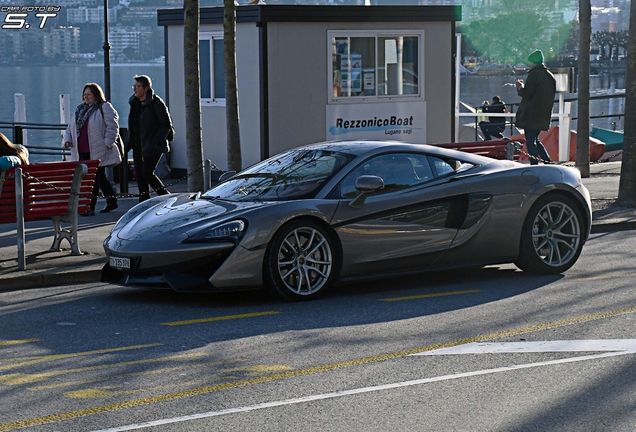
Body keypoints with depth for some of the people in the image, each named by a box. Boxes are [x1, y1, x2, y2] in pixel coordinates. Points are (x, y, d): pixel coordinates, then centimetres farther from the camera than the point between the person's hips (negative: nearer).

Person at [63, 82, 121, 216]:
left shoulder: (104, 108, -4)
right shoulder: (79, 110, 17)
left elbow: (112, 127, -10)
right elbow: (70, 128, 22)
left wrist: (107, 144, -17)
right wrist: (67, 140, 4)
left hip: (98, 151, -7)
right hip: (82, 152, 7)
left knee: (95, 178, -8)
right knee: (100, 177, 15)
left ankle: (90, 207, -8)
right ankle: (111, 201, 28)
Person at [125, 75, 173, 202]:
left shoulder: (156, 103, -11)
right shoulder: (134, 103, 12)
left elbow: (166, 124, -12)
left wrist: (155, 142, -18)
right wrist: (129, 141, 11)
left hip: (153, 146, -8)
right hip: (138, 145, 8)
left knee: (147, 172, -13)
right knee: (139, 174, 5)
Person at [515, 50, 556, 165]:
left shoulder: (534, 74, -13)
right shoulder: (549, 75, 12)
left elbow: (526, 93, -17)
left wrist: (520, 87, 6)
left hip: (532, 114, -8)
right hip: (544, 115, 8)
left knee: (530, 141, -3)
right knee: (535, 140, 19)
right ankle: (549, 163, 11)